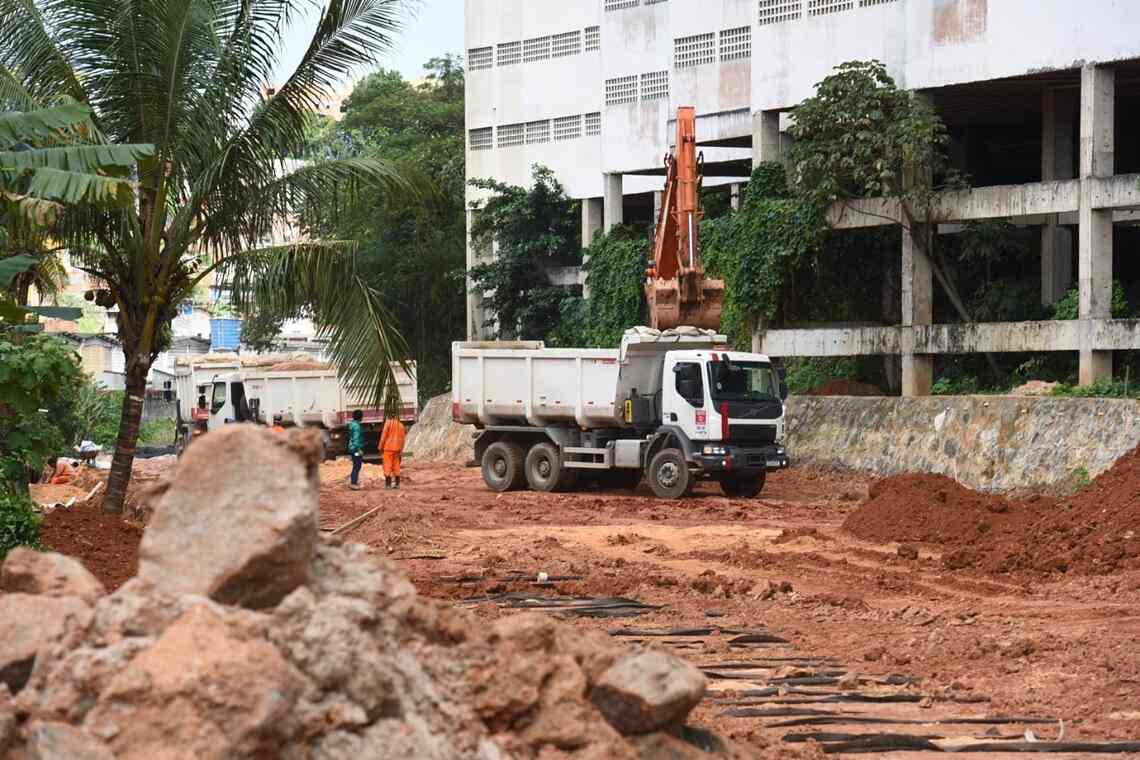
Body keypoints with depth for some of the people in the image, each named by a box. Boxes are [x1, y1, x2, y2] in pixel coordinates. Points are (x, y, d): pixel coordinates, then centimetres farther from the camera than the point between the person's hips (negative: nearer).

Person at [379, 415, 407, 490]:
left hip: (388, 448, -5)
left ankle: (388, 484, -9)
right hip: (397, 449, 5)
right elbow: (402, 438, 8)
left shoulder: (388, 423, -5)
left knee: (387, 466, -4)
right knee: (396, 466, 10)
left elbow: (384, 436, -8)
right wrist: (401, 450, 11)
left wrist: (381, 447, -1)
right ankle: (397, 484, 10)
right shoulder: (400, 425, 9)